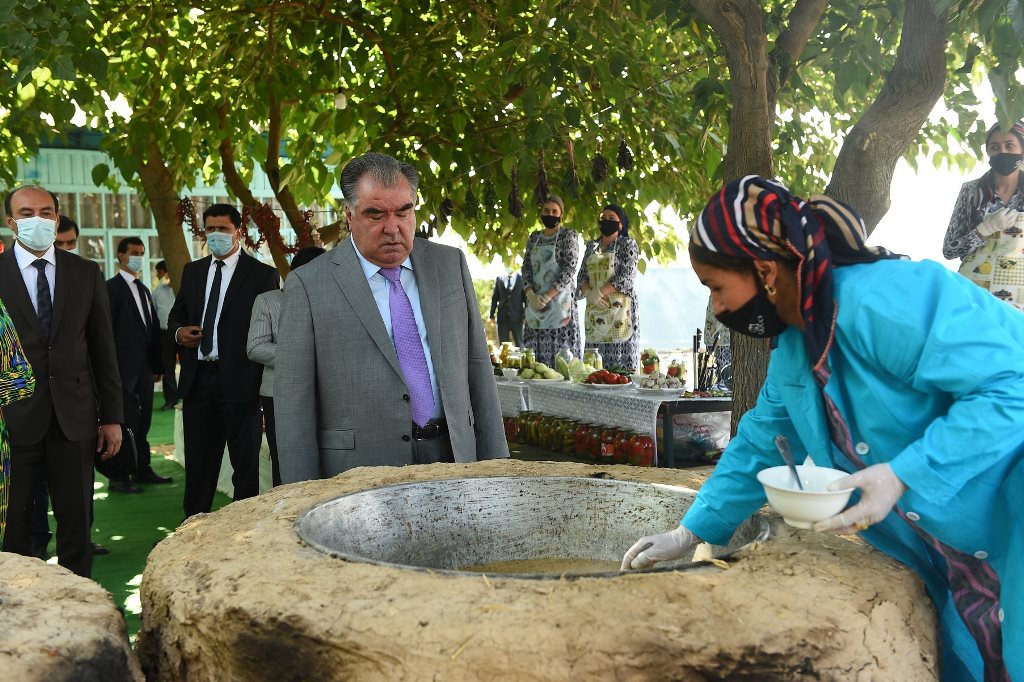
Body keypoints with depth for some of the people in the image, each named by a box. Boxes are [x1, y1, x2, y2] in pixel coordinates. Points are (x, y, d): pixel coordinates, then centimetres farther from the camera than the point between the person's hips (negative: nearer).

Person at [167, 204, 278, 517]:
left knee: (245, 459, 5)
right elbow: (176, 315, 23)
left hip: (239, 380, -5)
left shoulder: (262, 274, -3)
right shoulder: (193, 271, 14)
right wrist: (179, 332, -2)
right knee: (198, 459, 14)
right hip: (198, 378, 5)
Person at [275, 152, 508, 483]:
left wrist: (494, 461, 4)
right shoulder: (307, 285, -5)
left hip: (454, 462, 3)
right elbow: (294, 404, -5)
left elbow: (477, 366, 7)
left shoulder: (451, 264, 6)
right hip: (360, 477, -3)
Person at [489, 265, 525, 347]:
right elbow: (494, 298, 9)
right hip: (502, 318, 2)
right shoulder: (499, 279, 8)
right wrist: (492, 315, 5)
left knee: (519, 345, 3)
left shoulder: (522, 278, 0)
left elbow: (526, 298, 0)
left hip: (516, 318, -2)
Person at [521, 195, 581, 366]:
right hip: (535, 303, 5)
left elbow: (569, 270, -10)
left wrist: (547, 296, -16)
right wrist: (531, 295, -8)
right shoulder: (534, 238, 14)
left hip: (560, 302, -5)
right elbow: (526, 268, 9)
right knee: (535, 352, 3)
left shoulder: (568, 235, -1)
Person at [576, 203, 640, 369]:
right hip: (594, 311, 5)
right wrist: (589, 293, -9)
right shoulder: (592, 246, 18)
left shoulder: (627, 244, 3)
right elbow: (582, 276, 12)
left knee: (621, 363, -10)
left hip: (619, 309, -5)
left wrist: (601, 292, -16)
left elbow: (627, 276, -9)